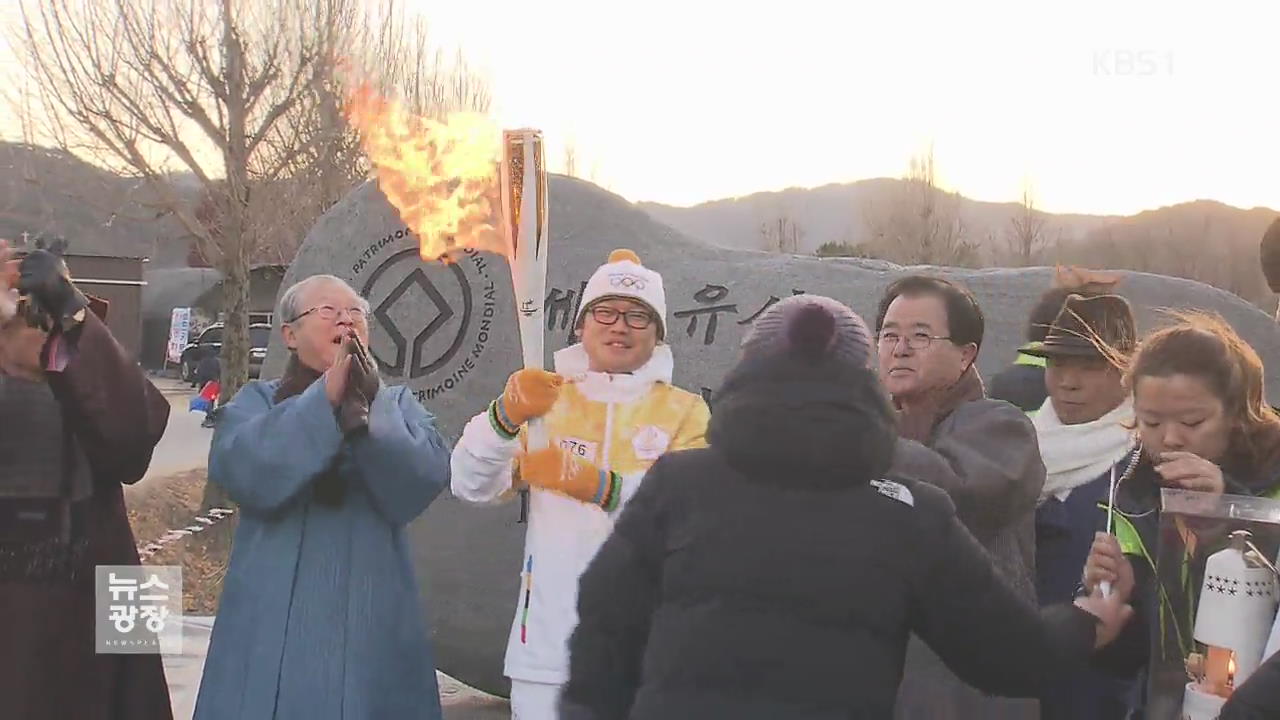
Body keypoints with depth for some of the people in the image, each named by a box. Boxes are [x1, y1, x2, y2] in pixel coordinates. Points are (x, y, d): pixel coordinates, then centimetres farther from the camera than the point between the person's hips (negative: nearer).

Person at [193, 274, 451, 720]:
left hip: (371, 618, 1)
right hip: (276, 618, -1)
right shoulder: (257, 401, 6)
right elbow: (240, 471, -15)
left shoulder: (397, 404, 10)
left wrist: (369, 408, -20)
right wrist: (324, 398, -20)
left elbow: (423, 483, -8)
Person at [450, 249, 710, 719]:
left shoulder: (686, 411, 4)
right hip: (549, 641, 1)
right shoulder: (546, 401, 9)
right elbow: (472, 486, -3)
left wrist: (598, 485, -29)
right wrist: (506, 415, -22)